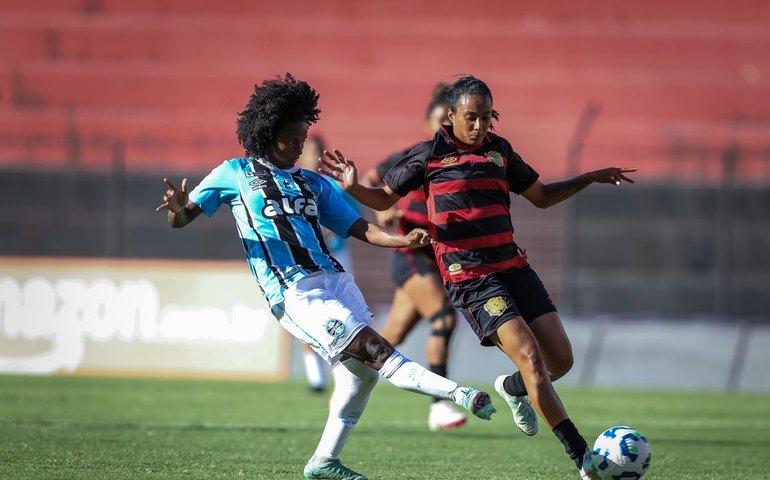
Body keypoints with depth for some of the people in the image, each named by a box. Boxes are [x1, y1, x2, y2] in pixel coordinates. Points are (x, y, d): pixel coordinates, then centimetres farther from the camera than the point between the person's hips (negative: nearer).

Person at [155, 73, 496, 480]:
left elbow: (357, 227, 13)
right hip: (293, 292, -7)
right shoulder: (235, 174, 9)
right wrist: (177, 209, -18)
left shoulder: (313, 184, 21)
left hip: (333, 278, 7)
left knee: (361, 370, 2)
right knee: (373, 350, -17)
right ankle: (459, 395, -28)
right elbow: (182, 219, 8)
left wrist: (401, 240, -5)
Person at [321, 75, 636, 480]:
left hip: (513, 266, 6)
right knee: (531, 357, -18)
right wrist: (353, 187, -12)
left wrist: (588, 179, 12)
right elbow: (384, 199, 7)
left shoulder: (499, 150, 10)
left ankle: (514, 388, 35)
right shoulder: (429, 155, -3)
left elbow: (542, 197, 22)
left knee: (561, 359, -1)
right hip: (470, 278, -6)